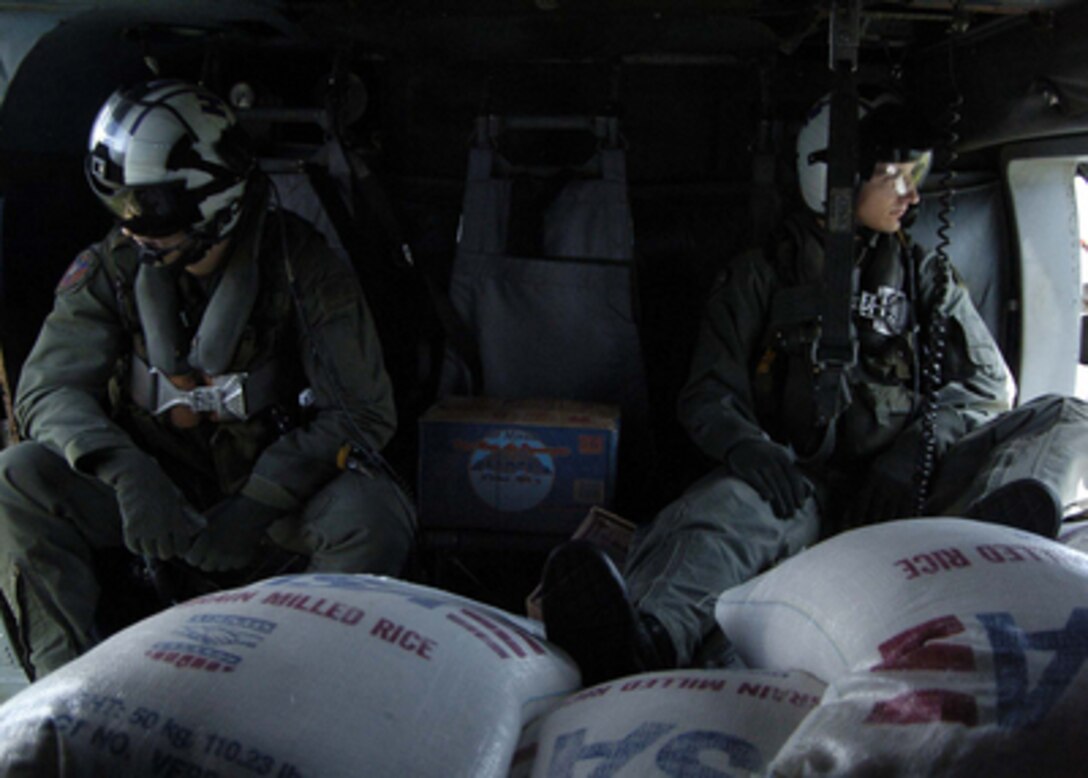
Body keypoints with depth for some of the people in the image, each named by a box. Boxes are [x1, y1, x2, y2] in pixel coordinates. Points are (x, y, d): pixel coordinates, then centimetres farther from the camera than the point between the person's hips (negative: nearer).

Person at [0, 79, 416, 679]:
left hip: (276, 487, -2)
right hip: (156, 487, 3)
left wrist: (257, 505, -26)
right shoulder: (110, 267, -4)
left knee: (369, 515, -33)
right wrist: (126, 473, -31)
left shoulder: (301, 265, -13)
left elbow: (361, 410, -14)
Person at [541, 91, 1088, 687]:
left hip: (907, 482, 3)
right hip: (801, 480, -3)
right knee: (725, 506, -36)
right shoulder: (762, 276, 14)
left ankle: (998, 535, -49)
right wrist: (747, 446, -19)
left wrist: (914, 446, -9)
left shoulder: (923, 274, 22)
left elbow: (990, 382, 12)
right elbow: (708, 396, 6)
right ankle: (648, 641, -68)